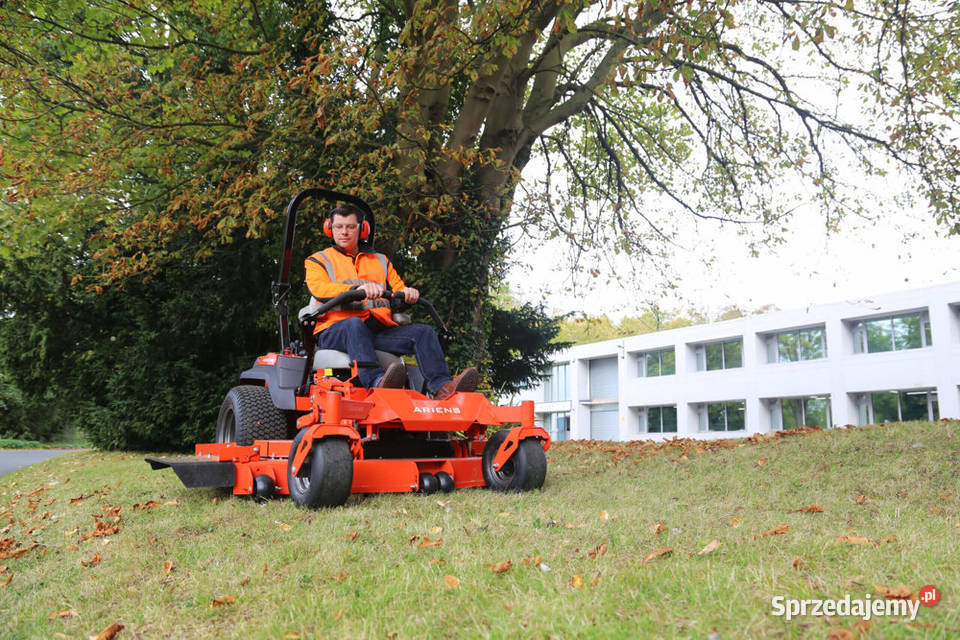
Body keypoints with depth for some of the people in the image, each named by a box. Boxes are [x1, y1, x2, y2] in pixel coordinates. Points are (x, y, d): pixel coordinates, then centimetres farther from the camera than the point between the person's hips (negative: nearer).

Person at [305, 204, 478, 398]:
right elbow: (318, 288, -6)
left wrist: (408, 294, -9)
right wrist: (357, 289, -25)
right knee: (354, 324, -39)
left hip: (380, 330, 4)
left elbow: (399, 290, 20)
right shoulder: (318, 260, 17)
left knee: (424, 332, -16)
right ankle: (376, 381, -59)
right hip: (335, 331, -4)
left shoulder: (380, 261, 30)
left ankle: (441, 386, -36)